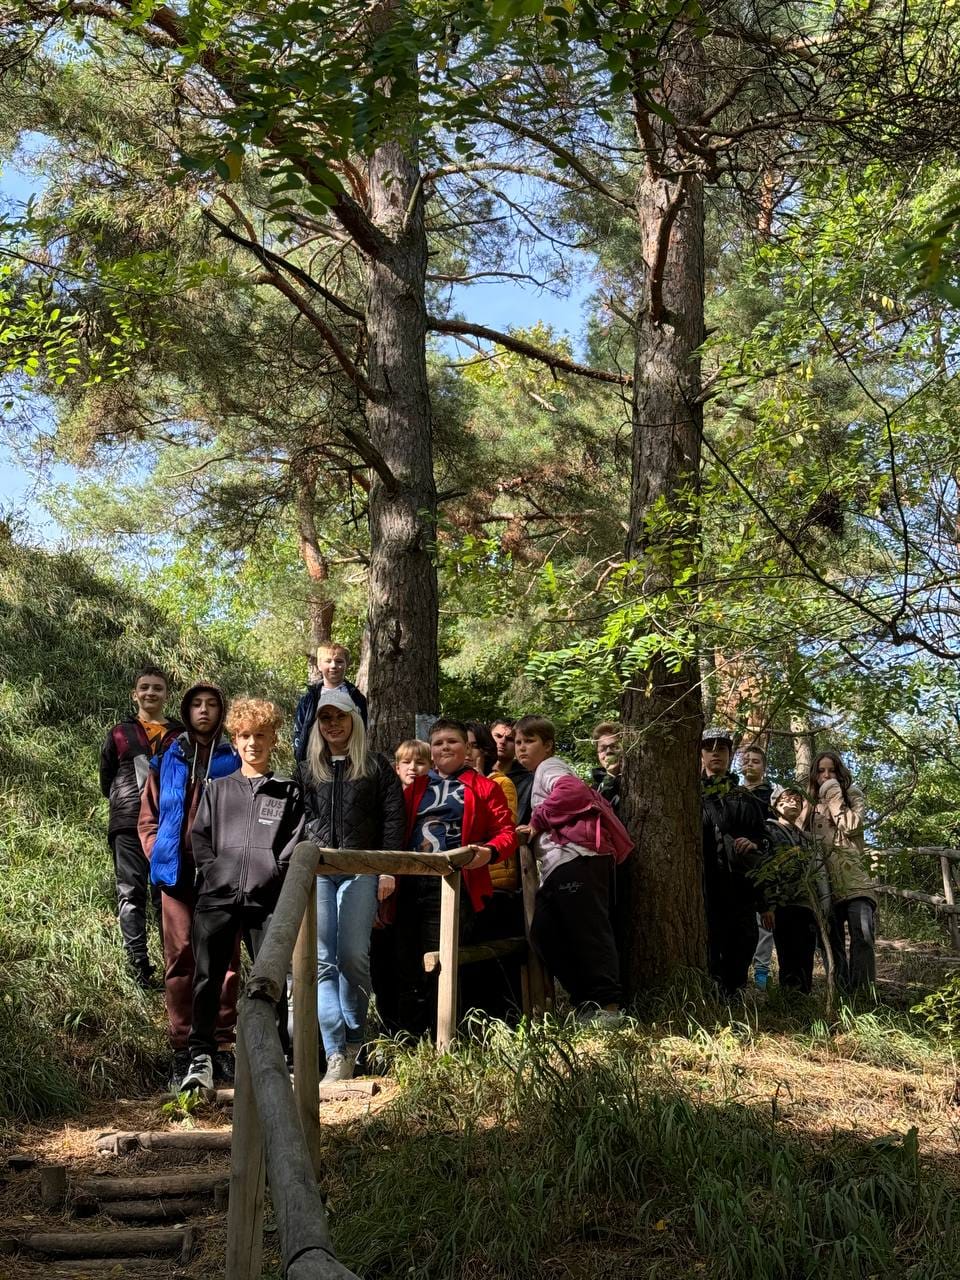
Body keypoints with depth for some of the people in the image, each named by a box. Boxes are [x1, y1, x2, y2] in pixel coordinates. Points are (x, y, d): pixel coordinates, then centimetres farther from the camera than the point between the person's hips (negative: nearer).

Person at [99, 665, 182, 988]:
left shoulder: (181, 735, 13)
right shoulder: (119, 734, 13)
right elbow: (106, 781, 15)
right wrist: (127, 801, 6)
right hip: (129, 825, 0)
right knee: (131, 893, -5)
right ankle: (138, 963, -6)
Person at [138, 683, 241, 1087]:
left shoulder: (234, 760, 8)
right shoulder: (166, 761, 12)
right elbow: (148, 817, 16)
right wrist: (159, 855, 2)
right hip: (177, 872, 1)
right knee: (180, 957, 0)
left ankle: (221, 1046, 7)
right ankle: (182, 1049, 5)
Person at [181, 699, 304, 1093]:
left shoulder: (289, 792, 12)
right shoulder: (216, 789, 18)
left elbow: (295, 843, 5)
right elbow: (199, 837, 12)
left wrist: (273, 872, -8)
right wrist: (214, 870, -2)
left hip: (266, 899, -1)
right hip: (217, 897, 1)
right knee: (207, 978, -3)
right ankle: (201, 1058, 2)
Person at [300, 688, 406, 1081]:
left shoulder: (377, 766, 11)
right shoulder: (307, 770, 18)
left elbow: (393, 818, 5)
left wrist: (388, 870, -3)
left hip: (361, 870, -2)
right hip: (316, 872, 2)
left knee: (353, 955, -10)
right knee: (323, 961, -8)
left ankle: (353, 1040, 9)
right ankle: (336, 1054, -11)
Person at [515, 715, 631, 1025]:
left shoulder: (549, 767, 1)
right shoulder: (542, 774, 29)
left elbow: (571, 790, -22)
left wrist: (538, 820, -11)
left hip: (575, 859, -10)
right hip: (557, 867, 10)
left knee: (589, 931, -9)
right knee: (544, 935, 6)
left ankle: (607, 1006, -7)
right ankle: (585, 1000, 9)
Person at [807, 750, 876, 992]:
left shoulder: (852, 795, 14)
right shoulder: (810, 804, 18)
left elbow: (852, 827, -4)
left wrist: (834, 799, 0)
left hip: (853, 880, -3)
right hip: (824, 882, 3)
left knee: (862, 935, -20)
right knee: (832, 942, 3)